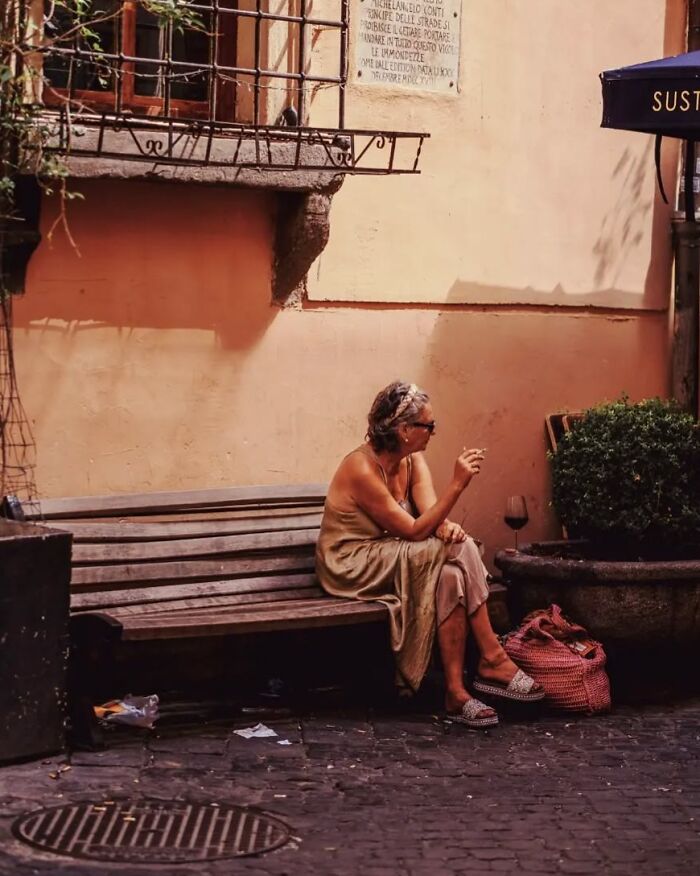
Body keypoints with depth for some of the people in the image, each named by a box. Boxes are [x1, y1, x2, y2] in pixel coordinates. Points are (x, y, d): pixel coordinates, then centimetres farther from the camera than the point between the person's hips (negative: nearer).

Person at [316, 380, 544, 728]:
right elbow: (414, 531, -24)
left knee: (451, 576, -26)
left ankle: (456, 691, -27)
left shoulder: (412, 458, 1)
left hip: (391, 555, 8)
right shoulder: (362, 470, -24)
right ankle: (493, 661, -21)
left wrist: (445, 525, -33)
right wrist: (457, 484, -29)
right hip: (353, 565, -8)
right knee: (460, 551, -26)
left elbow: (428, 515, -8)